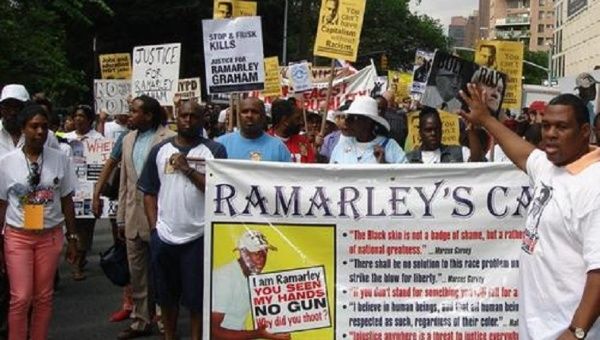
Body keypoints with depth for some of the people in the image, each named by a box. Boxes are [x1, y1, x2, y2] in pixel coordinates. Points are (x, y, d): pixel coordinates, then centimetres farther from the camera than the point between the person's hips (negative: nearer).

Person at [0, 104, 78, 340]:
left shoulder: (60, 159, -1)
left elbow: (67, 201, 6)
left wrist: (72, 238, 6)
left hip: (50, 236, 1)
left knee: (44, 297, 8)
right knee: (21, 297, -4)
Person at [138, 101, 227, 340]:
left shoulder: (215, 150, -2)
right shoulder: (160, 150, 7)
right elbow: (149, 192, 9)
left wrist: (188, 170, -13)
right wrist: (154, 227, 1)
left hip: (199, 236, -3)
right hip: (163, 236, 3)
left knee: (197, 295, 5)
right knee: (166, 293, 15)